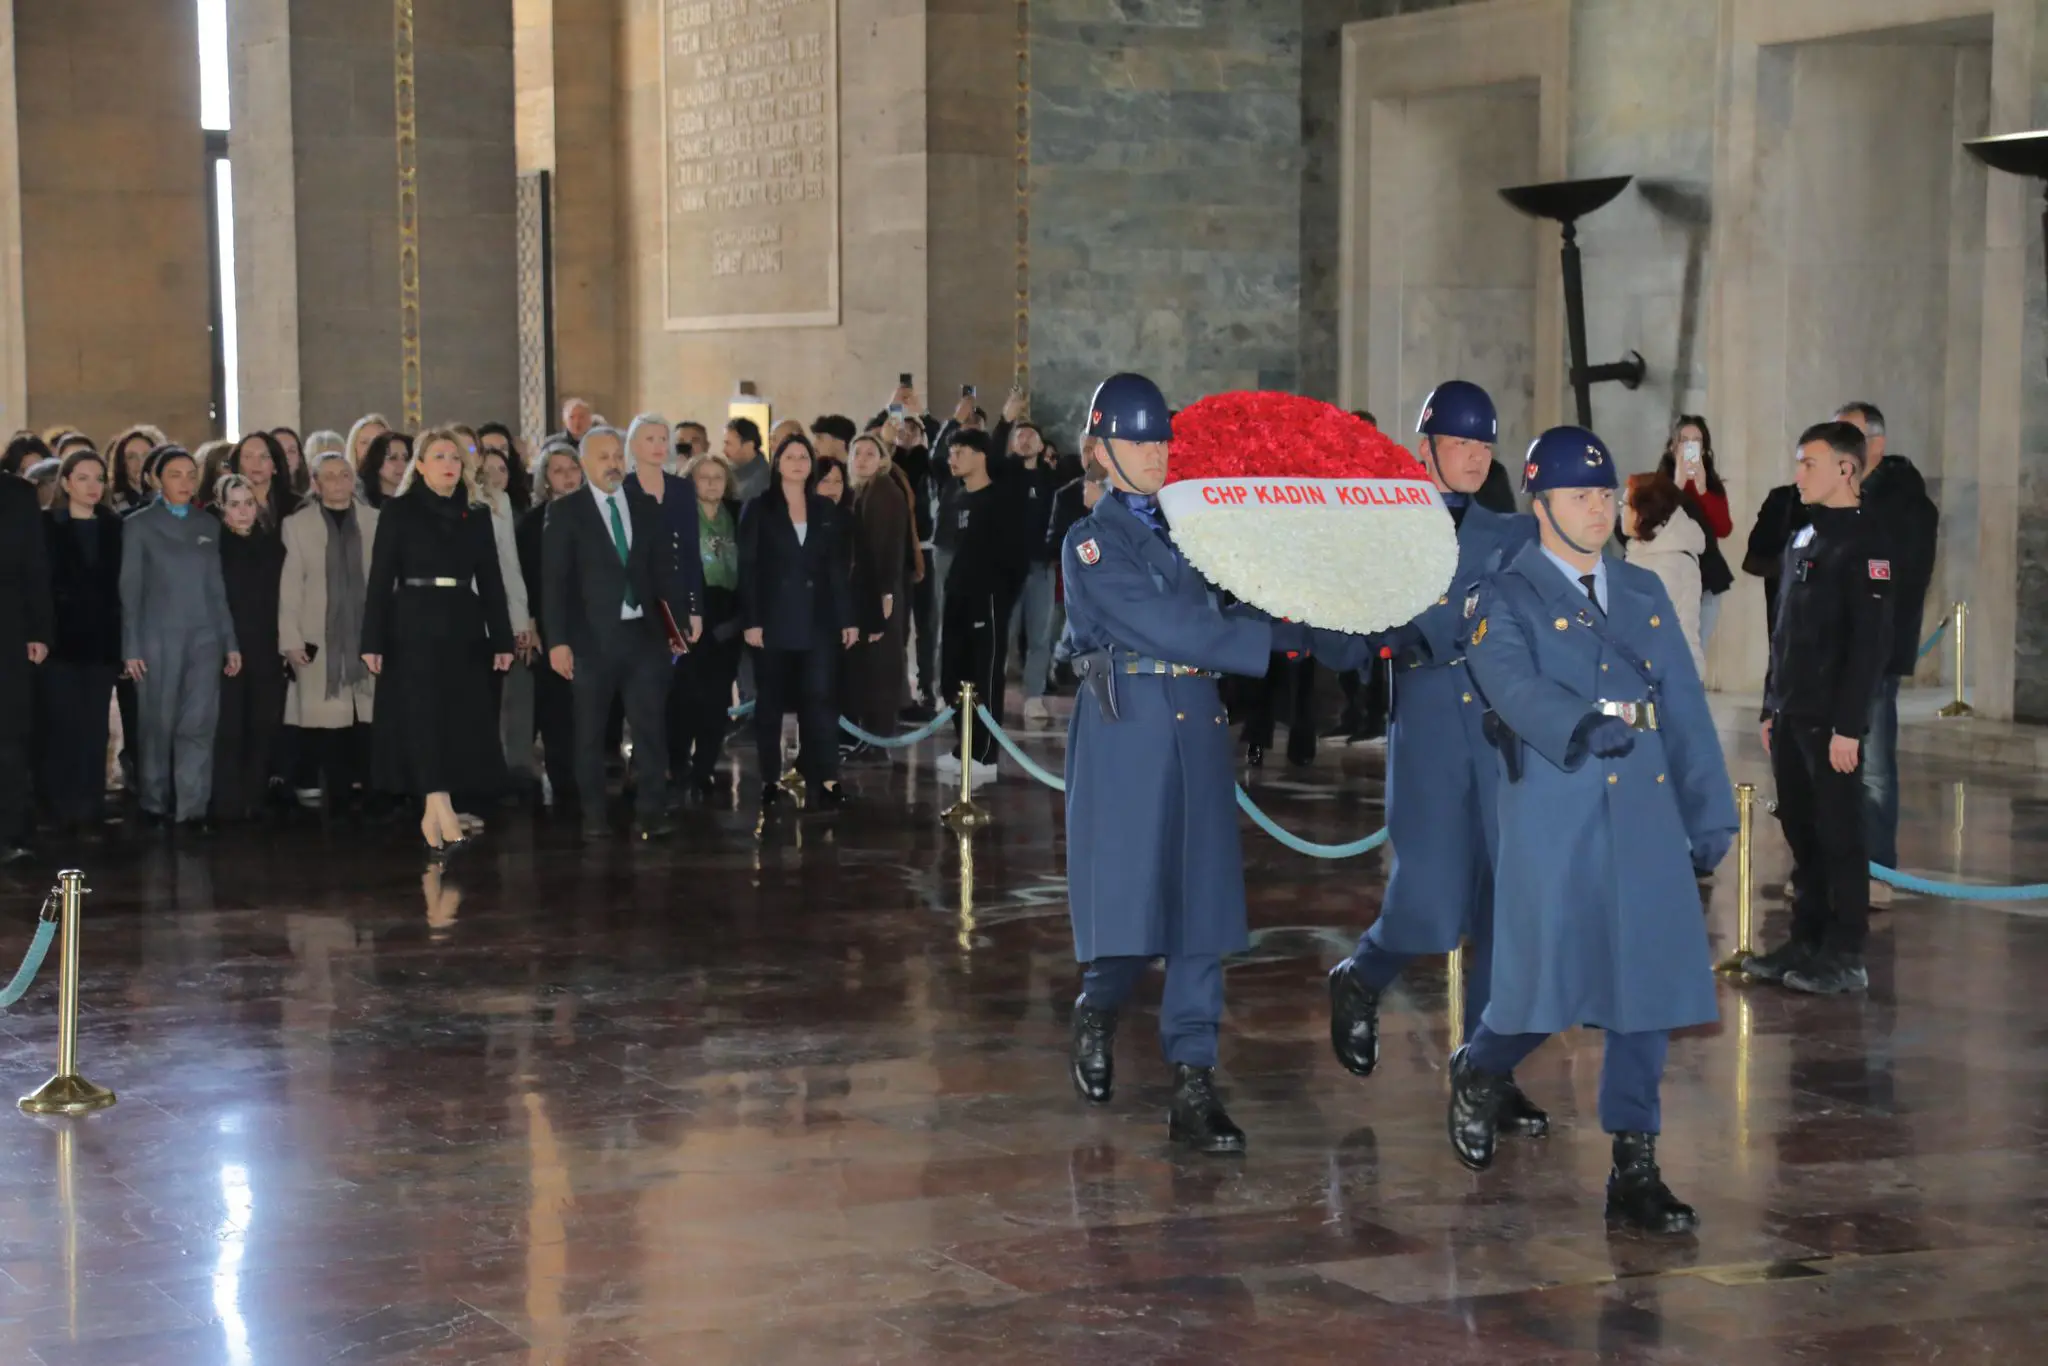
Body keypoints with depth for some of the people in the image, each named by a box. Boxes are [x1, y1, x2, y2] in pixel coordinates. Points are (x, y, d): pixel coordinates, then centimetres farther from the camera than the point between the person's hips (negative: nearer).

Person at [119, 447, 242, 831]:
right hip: (157, 640, -2)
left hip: (205, 640, 2)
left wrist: (230, 642, 9)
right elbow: (130, 590, 2)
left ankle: (192, 808, -3)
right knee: (157, 726, 2)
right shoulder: (139, 525, 5)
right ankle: (155, 805, 13)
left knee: (198, 726, -4)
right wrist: (131, 648, -4)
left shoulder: (209, 525, 14)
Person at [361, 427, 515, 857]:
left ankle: (433, 813, 12)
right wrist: (373, 641, -9)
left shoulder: (477, 515, 11)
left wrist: (502, 640, 5)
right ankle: (444, 817, -19)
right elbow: (380, 579, -3)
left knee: (460, 725, 2)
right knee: (423, 720, -11)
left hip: (464, 629, 4)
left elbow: (490, 581, 11)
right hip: (415, 628, -4)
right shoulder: (398, 511, 1)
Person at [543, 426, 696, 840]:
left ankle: (650, 814, 0)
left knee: (651, 727, -1)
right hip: (592, 637, -2)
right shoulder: (565, 513, -1)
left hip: (644, 634, 3)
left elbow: (664, 568, 9)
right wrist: (558, 640, -11)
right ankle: (593, 817, 14)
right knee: (590, 733, 6)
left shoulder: (646, 508, 9)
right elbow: (554, 581, -4)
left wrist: (686, 612, -4)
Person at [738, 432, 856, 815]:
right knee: (771, 702, 4)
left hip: (818, 621, 2)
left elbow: (837, 568, 9)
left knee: (819, 698, -6)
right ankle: (770, 781, 10)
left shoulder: (826, 511, 10)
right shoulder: (759, 509, 2)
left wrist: (848, 618, 3)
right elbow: (748, 568, -3)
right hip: (774, 620, -2)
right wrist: (750, 620, -11)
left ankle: (825, 780, -9)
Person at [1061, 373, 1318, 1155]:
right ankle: (1097, 1014, 29)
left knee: (1202, 913, 1)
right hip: (1128, 733, -5)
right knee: (1130, 912, -3)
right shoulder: (1093, 545, -2)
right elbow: (1165, 627, -12)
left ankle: (1193, 1091, 4)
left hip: (1197, 732, 5)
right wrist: (1277, 639, -14)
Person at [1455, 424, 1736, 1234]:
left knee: (1649, 985, 2)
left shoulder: (1644, 593, 16)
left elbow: (1685, 708, 15)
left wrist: (1709, 814, 11)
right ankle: (1477, 1075, 29)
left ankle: (1634, 1172, 9)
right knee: (1550, 987, -4)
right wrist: (1579, 729, -32)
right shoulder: (1506, 598, 0)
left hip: (1645, 815, 5)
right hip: (1554, 817, -5)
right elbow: (1515, 688, -18)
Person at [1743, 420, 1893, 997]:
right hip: (1790, 716, 8)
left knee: (1840, 836, -2)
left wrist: (1848, 725, -20)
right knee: (1801, 833, 12)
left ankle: (1845, 957, 4)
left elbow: (1872, 641, -16)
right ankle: (1807, 943, 20)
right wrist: (1771, 708, 16)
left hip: (1830, 721, -8)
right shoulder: (1801, 539, 15)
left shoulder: (1866, 540, -11)